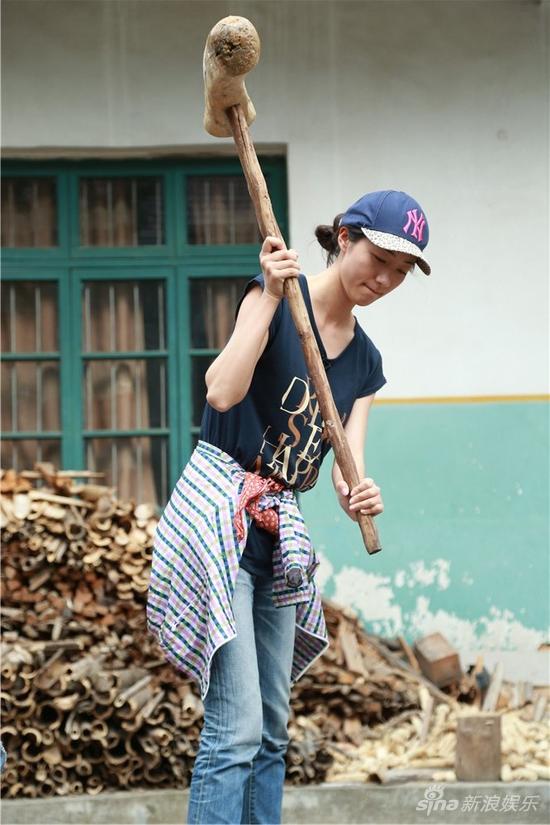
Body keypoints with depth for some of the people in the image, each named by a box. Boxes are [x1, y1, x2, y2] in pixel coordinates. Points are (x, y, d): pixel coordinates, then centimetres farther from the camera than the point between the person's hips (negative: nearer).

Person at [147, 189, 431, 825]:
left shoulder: (365, 362, 12)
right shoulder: (275, 296, -7)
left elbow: (348, 464, 2)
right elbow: (223, 391, -22)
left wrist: (358, 498, -20)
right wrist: (270, 297, -23)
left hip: (280, 532, 8)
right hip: (217, 516, -8)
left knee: (271, 731, 10)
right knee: (236, 729, -15)